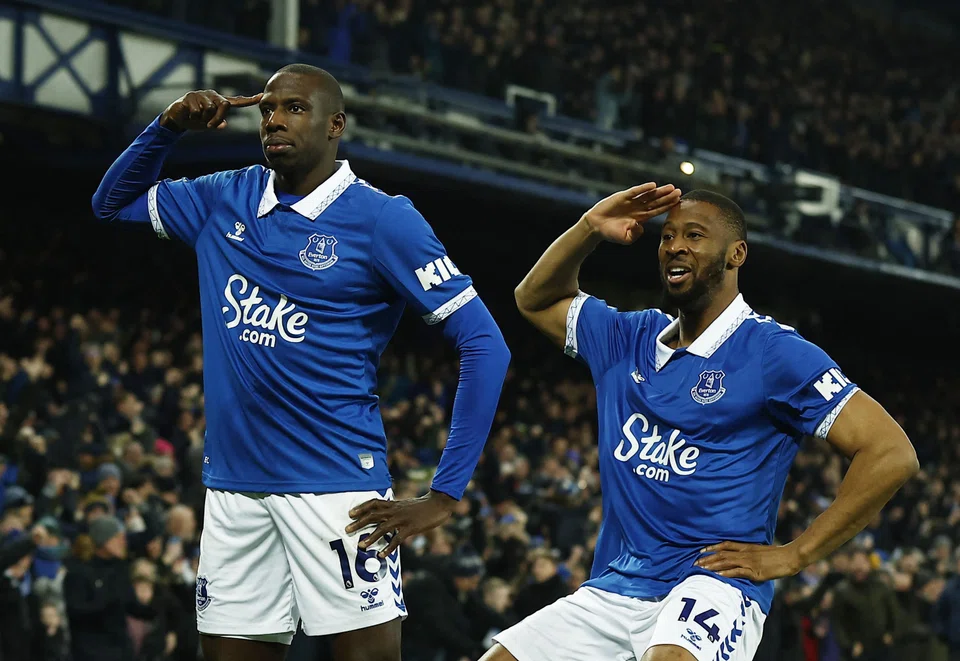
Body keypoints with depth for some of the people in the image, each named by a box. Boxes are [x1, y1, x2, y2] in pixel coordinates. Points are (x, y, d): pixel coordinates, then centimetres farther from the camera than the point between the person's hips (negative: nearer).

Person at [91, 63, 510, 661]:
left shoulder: (381, 218, -7)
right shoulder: (225, 201, 11)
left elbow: (485, 346, -10)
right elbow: (114, 202, 26)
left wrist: (444, 496, -14)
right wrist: (169, 127, 5)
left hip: (337, 486, -5)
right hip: (234, 488, 5)